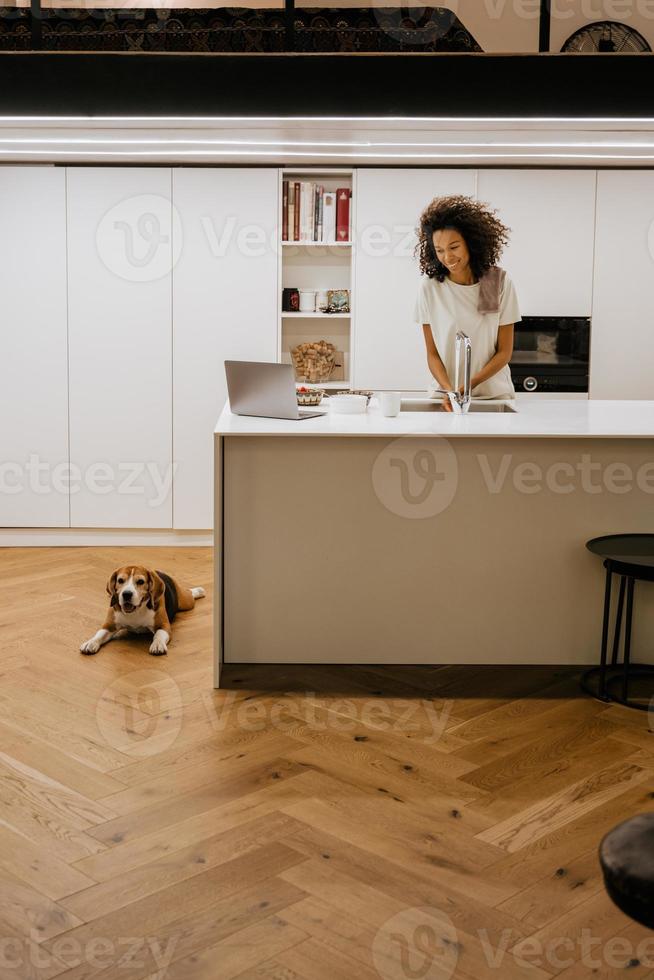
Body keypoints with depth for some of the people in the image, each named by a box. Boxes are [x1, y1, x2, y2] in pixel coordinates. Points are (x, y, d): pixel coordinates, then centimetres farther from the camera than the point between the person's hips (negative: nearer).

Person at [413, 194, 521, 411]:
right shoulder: (429, 286, -1)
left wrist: (469, 385, -13)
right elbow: (432, 353, 2)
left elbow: (504, 352, 1)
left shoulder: (500, 282, -1)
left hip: (494, 393, 0)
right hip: (444, 392, 0)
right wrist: (448, 389, -16)